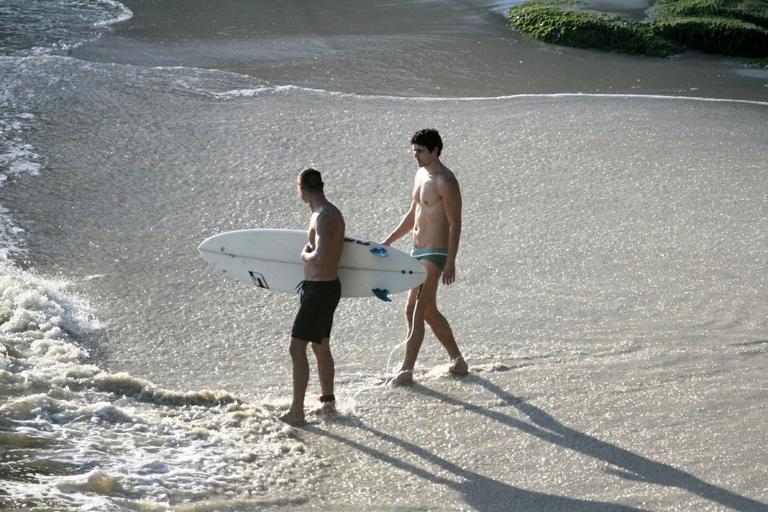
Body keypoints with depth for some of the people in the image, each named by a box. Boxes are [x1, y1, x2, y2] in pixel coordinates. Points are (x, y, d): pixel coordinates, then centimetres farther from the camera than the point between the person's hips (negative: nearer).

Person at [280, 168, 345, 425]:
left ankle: (296, 411, -8)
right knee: (321, 346, 22)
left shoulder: (323, 216, -20)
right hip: (327, 286, 10)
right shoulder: (332, 212, 12)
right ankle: (328, 400, 34)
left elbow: (321, 256, -31)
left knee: (297, 348, -8)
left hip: (319, 289, -10)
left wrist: (305, 255, -13)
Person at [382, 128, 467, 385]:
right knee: (428, 311, 16)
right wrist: (388, 241, 18)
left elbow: (455, 224, -18)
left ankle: (407, 370, -7)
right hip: (418, 251, 10)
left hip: (435, 254, -10)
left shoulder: (445, 182, -16)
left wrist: (450, 262, -22)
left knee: (414, 311, -11)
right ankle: (457, 361, 27)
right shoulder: (421, 175, 12)